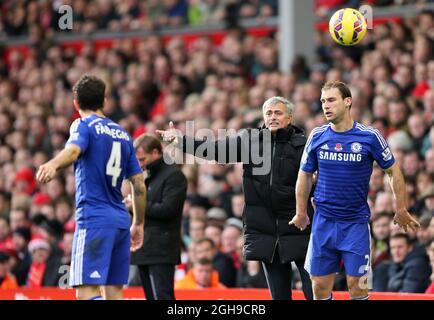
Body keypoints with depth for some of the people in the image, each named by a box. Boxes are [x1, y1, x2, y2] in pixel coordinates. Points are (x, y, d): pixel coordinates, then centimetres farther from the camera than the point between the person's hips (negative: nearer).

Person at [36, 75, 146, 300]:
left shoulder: (84, 125, 0)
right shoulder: (122, 134, 19)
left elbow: (73, 149, -25)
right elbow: (139, 186, 18)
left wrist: (53, 165, -45)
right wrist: (138, 224, 26)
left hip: (94, 218, -7)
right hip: (121, 220, 7)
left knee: (87, 292, -13)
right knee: (113, 292, 8)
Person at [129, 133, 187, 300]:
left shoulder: (173, 175, -8)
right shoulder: (149, 176, 20)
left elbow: (168, 209, -18)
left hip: (161, 251, -9)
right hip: (145, 249, 9)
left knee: (162, 296, -15)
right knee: (151, 296, 10)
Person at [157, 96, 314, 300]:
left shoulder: (302, 144, -2)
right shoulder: (251, 140, 7)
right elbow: (218, 149, -4)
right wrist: (181, 141, -14)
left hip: (299, 232, -4)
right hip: (267, 234, 4)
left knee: (315, 293, -7)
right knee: (279, 295, 10)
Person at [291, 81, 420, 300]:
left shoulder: (369, 137, -9)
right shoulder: (317, 136, 0)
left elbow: (393, 171, 1)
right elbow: (305, 175, 11)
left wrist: (401, 211, 3)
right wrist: (301, 213, 12)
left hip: (356, 223, -2)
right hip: (323, 222, 3)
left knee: (357, 288, -3)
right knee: (320, 288, 2)